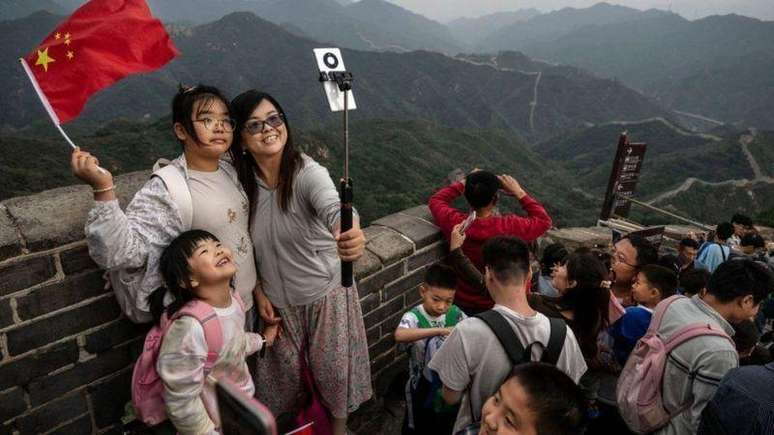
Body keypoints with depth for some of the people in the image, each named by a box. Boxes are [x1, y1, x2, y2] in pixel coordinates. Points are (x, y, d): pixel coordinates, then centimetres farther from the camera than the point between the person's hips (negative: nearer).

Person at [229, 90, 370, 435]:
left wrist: (352, 234, -68)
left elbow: (333, 209, -47)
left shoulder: (308, 173, -25)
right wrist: (259, 293, -3)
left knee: (332, 366, 15)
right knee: (283, 368, 21)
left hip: (326, 291, -3)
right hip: (278, 299, 3)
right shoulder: (241, 181, -13)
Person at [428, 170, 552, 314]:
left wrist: (464, 183, -1)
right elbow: (543, 220, -8)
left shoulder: (454, 223, -22)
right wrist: (519, 192, -7)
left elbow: (435, 201, 1)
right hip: (499, 306, -3)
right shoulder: (510, 228, -28)